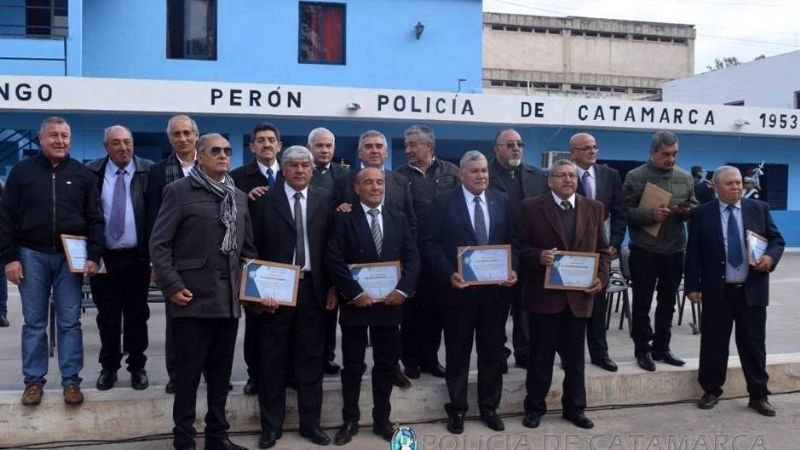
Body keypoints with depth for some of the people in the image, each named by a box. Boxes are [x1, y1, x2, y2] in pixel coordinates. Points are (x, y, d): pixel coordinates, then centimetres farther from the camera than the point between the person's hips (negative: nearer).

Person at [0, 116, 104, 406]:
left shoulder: (83, 174, 5)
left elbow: (94, 219, 4)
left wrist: (94, 256, -6)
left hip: (69, 257, 0)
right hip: (32, 255, 0)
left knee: (69, 322, 3)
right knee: (34, 322, 6)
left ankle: (71, 380, 11)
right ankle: (34, 381, 15)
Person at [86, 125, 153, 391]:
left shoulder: (148, 171, -2)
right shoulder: (92, 172, 2)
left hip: (137, 257, -1)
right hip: (103, 257, 1)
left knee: (137, 315, 9)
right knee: (107, 316, 10)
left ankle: (137, 367, 21)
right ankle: (109, 367, 24)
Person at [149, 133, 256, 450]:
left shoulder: (239, 197, 15)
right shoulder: (179, 191, -3)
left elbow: (247, 247, 18)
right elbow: (159, 244, -6)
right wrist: (172, 286, -12)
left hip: (229, 299, 6)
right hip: (193, 299, -5)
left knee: (221, 374, 13)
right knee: (188, 373, 2)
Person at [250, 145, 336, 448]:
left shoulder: (324, 199, 6)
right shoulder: (265, 199, 0)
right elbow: (255, 247, -2)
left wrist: (333, 286, 2)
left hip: (313, 287, 2)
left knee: (311, 358, 8)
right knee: (273, 359, 6)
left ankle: (310, 423, 20)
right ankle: (271, 425, 17)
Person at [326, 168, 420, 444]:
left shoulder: (399, 219, 9)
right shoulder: (343, 219, -2)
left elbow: (412, 257, 4)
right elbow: (334, 261, -9)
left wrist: (403, 289, -10)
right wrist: (355, 293, -16)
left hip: (390, 303, 3)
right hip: (356, 303, -3)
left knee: (386, 365, 11)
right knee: (353, 367, 7)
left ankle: (382, 420, 24)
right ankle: (350, 421, 20)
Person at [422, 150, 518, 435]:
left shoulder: (502, 201, 8)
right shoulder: (443, 202, -3)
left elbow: (512, 240, 9)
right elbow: (430, 242, -7)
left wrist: (512, 268, -8)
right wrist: (448, 274, -18)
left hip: (495, 289, 3)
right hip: (458, 289, -3)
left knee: (493, 352, 11)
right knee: (458, 353, 9)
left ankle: (489, 407, 26)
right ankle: (457, 409, 22)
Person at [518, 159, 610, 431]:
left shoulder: (594, 208, 8)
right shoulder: (532, 207, -2)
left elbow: (602, 250, 10)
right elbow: (520, 246, -3)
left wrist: (601, 278, -4)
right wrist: (539, 256, -21)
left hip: (579, 295, 3)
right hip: (544, 294, -3)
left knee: (575, 356, 12)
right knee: (541, 354, 7)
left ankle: (574, 408, 25)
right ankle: (535, 407, 21)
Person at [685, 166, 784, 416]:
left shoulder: (759, 209, 5)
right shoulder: (703, 214, 0)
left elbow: (777, 240, 8)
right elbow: (693, 252, 0)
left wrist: (771, 257, -15)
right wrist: (692, 286, -5)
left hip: (752, 291, 1)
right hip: (716, 291, -1)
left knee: (753, 344, 7)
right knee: (713, 344, 7)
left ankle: (758, 396, 17)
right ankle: (711, 391, 21)